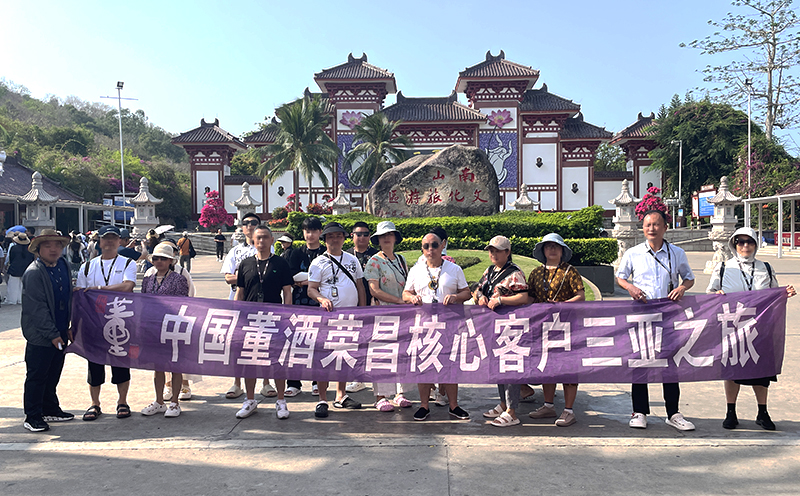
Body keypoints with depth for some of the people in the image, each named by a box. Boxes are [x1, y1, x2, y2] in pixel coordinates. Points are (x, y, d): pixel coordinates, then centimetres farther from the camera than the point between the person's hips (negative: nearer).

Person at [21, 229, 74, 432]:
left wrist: (69, 327, 12)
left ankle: (50, 410, 30)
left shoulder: (64, 266, 9)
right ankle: (33, 417, 12)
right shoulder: (33, 273, -14)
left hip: (60, 333, 7)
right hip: (40, 336, -7)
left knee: (53, 374, 17)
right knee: (36, 377, 2)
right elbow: (37, 307, -17)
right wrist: (52, 334, -17)